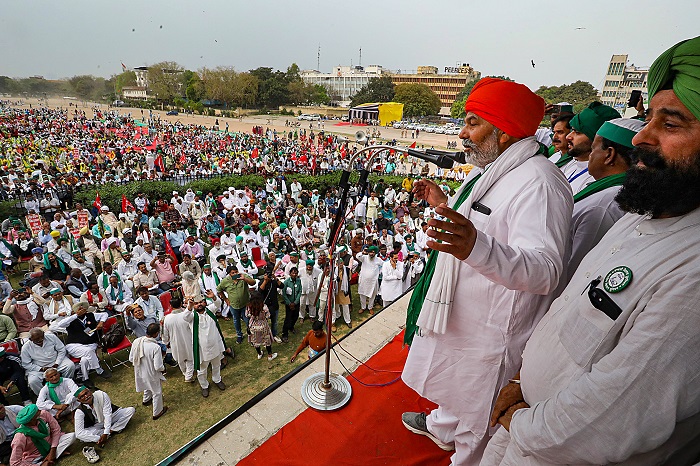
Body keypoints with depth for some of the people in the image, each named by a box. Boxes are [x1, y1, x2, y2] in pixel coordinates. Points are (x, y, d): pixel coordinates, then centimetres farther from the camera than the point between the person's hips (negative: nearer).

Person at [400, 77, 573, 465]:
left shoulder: (537, 181, -27)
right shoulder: (495, 170, 5)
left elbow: (544, 271, -38)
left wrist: (476, 248, -55)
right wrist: (445, 205, 13)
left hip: (489, 331, -10)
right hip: (459, 313, 10)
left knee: (475, 423, 17)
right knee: (456, 384, 35)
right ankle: (442, 428, 62)